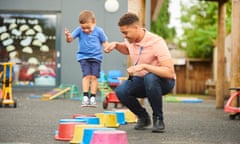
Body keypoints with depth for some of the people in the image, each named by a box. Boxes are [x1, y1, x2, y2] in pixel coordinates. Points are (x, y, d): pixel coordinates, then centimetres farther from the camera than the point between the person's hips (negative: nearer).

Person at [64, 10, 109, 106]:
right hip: (83, 56, 0)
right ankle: (85, 96, -8)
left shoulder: (99, 31, -7)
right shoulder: (79, 30, -6)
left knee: (94, 76, -4)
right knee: (86, 75, -10)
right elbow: (70, 39, -12)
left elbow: (104, 42, 2)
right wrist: (67, 36, -36)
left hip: (96, 57, 0)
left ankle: (93, 97, 2)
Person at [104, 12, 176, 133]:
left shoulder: (156, 42, -26)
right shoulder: (130, 40, -4)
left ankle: (158, 118, -18)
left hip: (163, 81, -5)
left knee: (150, 78, -41)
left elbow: (169, 72, -35)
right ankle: (143, 117, 2)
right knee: (121, 91, -25)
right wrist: (116, 45, 2)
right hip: (142, 81, 6)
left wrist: (143, 66, -41)